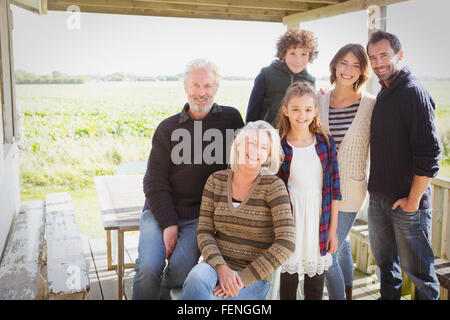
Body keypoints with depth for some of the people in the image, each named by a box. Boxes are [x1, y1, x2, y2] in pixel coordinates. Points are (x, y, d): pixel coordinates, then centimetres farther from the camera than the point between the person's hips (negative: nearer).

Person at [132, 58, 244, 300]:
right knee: (148, 267, -20)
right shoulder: (167, 128, 5)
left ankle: (165, 295, 10)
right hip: (161, 210, 1)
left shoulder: (230, 118, 4)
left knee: (181, 268, -21)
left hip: (200, 216, 0)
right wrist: (169, 224, -8)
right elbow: (155, 181, 2)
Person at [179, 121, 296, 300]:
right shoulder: (216, 181, 4)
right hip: (217, 266, 3)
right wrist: (221, 268, -16)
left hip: (255, 277, -3)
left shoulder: (273, 186, -8)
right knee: (197, 277, -33)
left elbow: (286, 244, -14)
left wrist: (243, 278, -16)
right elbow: (204, 232, 2)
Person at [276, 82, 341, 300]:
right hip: (290, 219, -2)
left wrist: (333, 228, 3)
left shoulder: (325, 142, 1)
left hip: (319, 219, 2)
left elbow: (334, 187, 3)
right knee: (288, 276, 10)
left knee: (316, 282, 13)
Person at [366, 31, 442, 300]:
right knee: (383, 257, 21)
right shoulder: (383, 94, 12)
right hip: (378, 196, 8)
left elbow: (429, 154, -21)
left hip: (407, 200, -8)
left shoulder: (413, 92, -16)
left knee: (415, 265, 6)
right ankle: (389, 296, 38)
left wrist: (413, 199, -18)